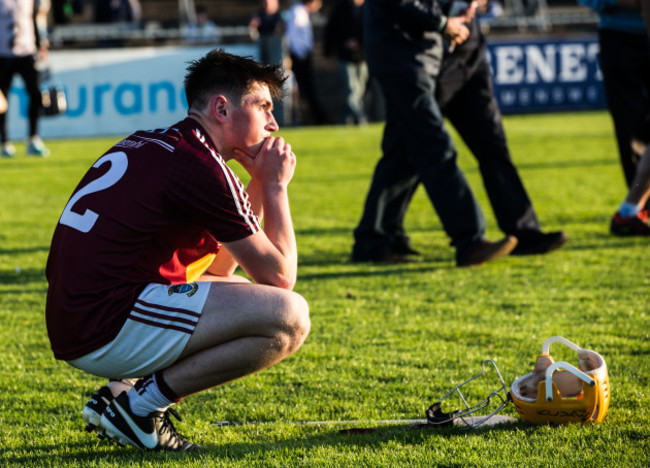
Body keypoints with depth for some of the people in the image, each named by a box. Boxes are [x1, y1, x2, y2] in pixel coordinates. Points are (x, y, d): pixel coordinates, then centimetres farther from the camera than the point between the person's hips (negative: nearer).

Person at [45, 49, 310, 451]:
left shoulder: (149, 147, 19)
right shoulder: (200, 168, -10)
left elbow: (221, 267, 26)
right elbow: (279, 276, -4)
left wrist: (260, 183, 19)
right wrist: (276, 185, 8)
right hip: (107, 329, -10)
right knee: (289, 316, -13)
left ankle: (120, 392, 14)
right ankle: (142, 406, -7)